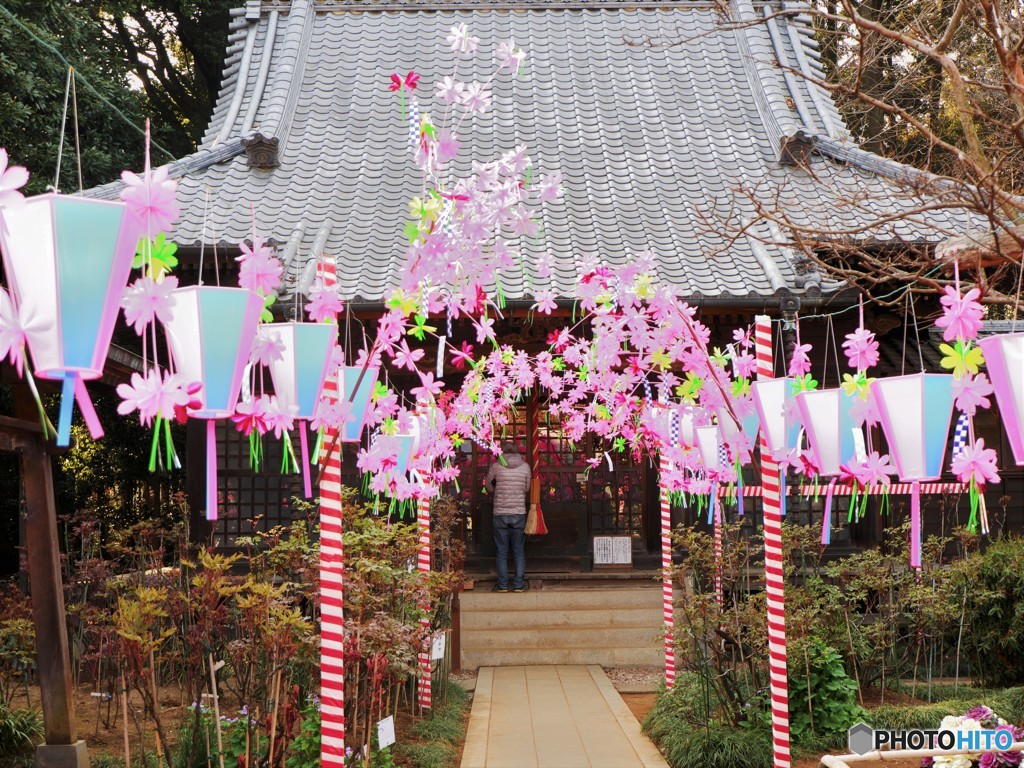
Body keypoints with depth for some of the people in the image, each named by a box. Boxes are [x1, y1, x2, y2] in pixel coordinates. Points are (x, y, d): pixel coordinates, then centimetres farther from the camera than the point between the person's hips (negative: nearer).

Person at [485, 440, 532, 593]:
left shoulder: (496, 466, -3)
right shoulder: (525, 466, 0)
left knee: (502, 552, 5)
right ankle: (519, 584, 6)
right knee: (519, 551, 8)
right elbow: (527, 489, 10)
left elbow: (488, 484, 13)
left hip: (500, 513, -1)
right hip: (519, 513, 1)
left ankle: (503, 584, 5)